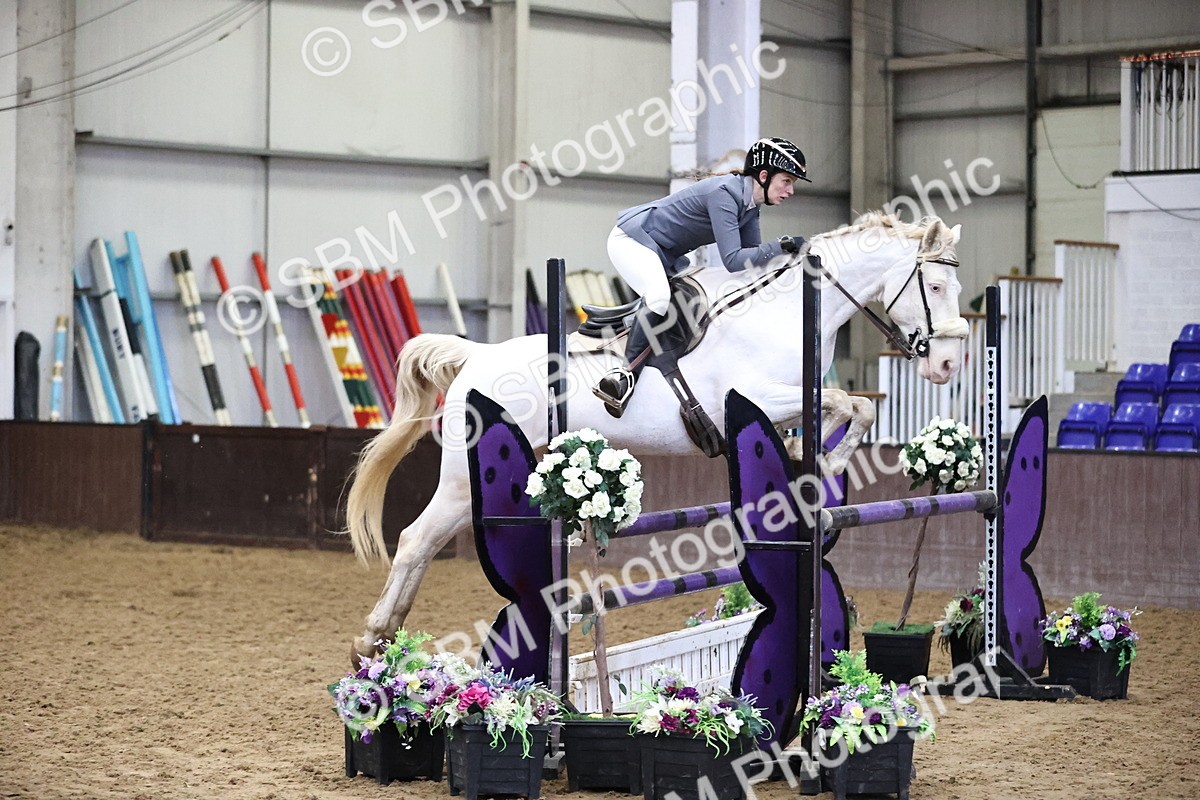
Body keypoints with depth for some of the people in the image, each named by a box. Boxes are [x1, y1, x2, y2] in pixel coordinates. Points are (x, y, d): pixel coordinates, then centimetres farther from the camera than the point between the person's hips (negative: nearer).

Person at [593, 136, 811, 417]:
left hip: (665, 254, 10)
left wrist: (789, 250, -11)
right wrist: (781, 247, -34)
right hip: (632, 239, -10)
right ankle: (626, 373, -26)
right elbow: (732, 260, -33)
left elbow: (752, 254, 3)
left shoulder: (750, 204, 1)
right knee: (660, 298, -32)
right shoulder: (724, 194, -27)